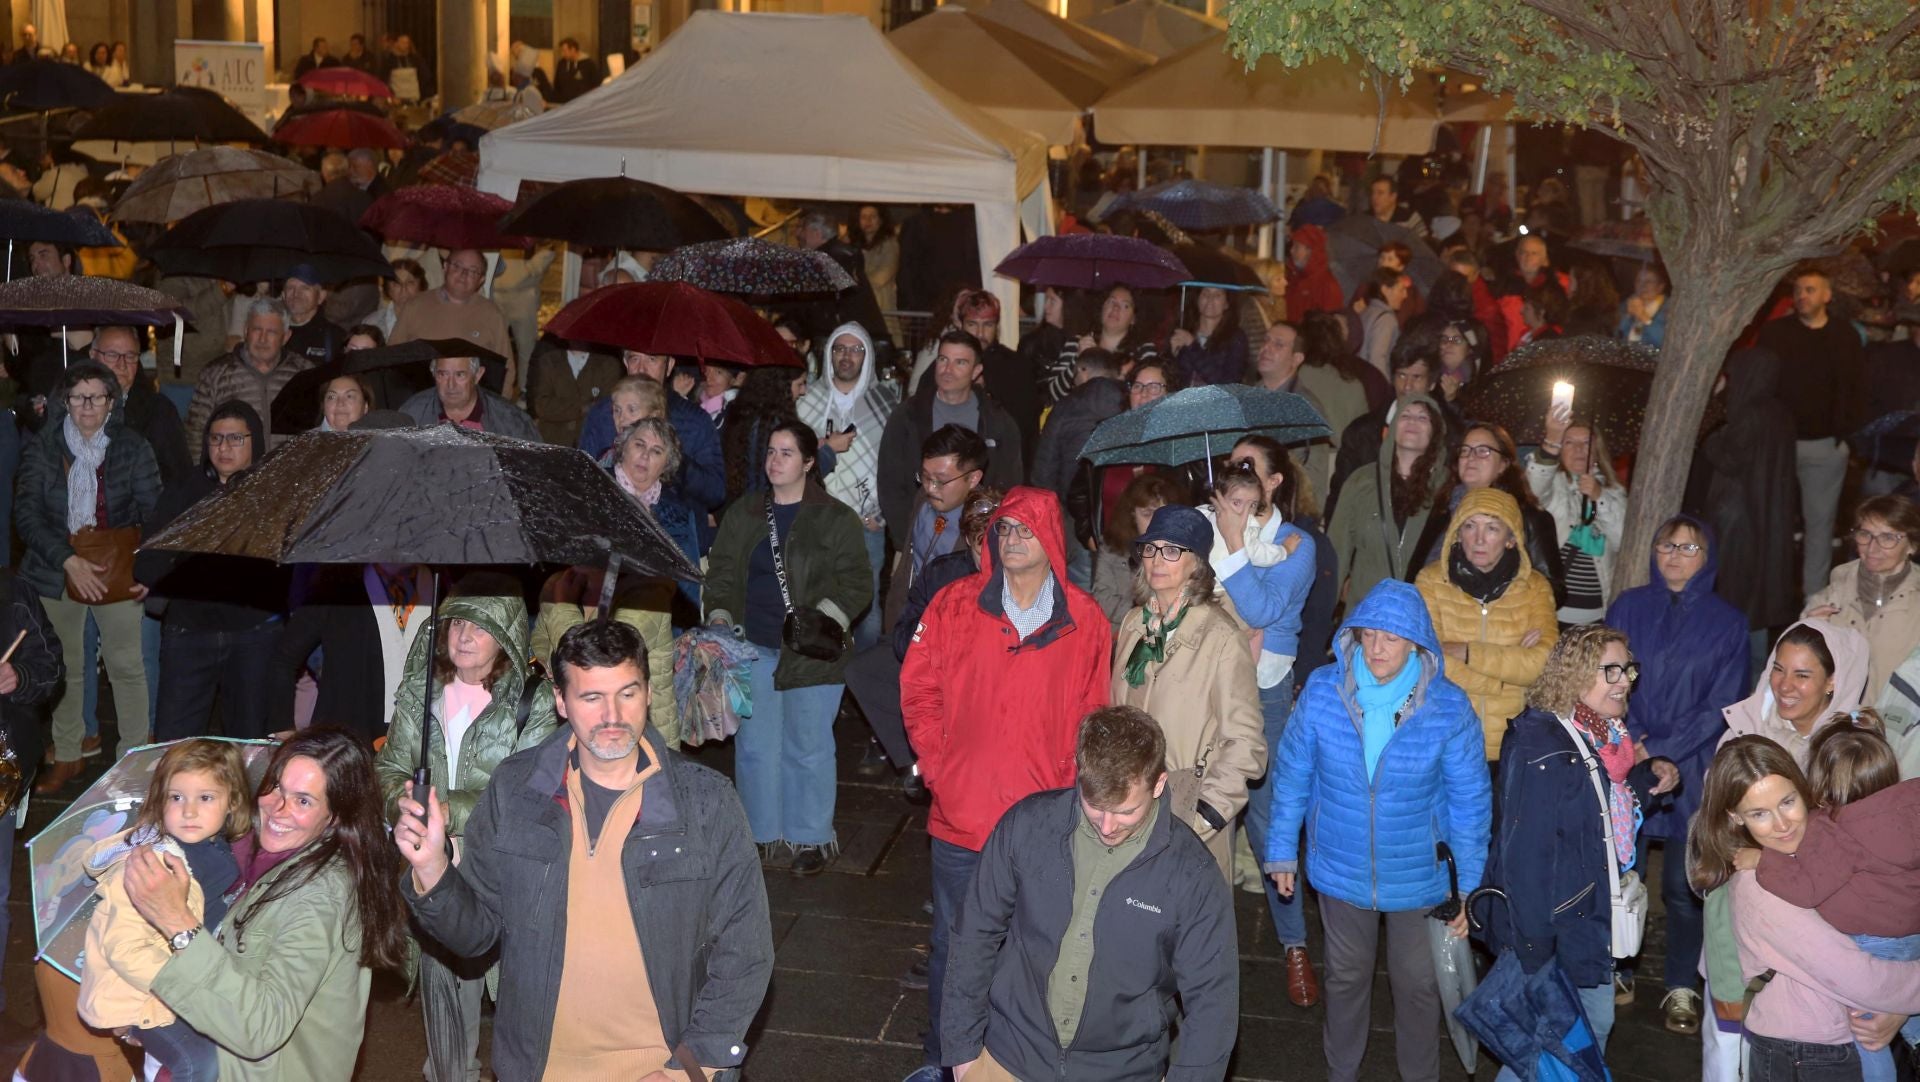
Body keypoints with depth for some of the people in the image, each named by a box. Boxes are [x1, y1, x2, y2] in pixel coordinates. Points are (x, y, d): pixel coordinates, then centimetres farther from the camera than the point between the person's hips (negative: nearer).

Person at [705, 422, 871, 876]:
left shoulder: (837, 519, -1)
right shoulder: (742, 515, 12)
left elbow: (858, 583, -3)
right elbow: (721, 571, 15)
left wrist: (826, 617, -18)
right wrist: (720, 617, 0)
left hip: (810, 653, -4)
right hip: (753, 651, 4)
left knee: (807, 748, 2)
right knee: (755, 746, 8)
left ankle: (811, 838, 15)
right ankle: (762, 833, 22)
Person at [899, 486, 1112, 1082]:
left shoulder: (1085, 622, -1)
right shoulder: (955, 606, -1)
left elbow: (1091, 718, 4)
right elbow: (919, 689, 3)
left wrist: (1064, 789, -4)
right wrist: (938, 766, -5)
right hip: (961, 813, 1)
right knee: (952, 945, 12)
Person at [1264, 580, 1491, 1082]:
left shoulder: (1448, 707, -19)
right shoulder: (1322, 691, -16)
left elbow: (1470, 801, -9)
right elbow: (1291, 775, -4)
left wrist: (1469, 885, -5)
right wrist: (1281, 851, 3)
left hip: (1418, 876, -1)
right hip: (1341, 868, 1)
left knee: (1417, 984, 19)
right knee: (1346, 978, 22)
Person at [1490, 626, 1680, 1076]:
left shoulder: (1604, 736, 1)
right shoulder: (1541, 751, -27)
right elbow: (1524, 857, -28)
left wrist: (1650, 775, -1)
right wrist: (1533, 962, -26)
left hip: (1593, 921, 9)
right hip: (1551, 937, -9)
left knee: (1596, 1027, 24)